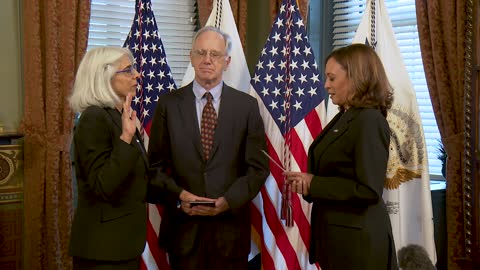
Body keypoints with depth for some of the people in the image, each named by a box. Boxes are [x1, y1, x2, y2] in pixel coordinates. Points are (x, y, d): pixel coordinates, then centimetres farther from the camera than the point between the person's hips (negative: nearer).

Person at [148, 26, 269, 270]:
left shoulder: (247, 106, 2)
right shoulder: (169, 104, 2)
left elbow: (258, 167, 1)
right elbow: (156, 165, 4)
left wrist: (229, 200, -12)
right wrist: (178, 195, -12)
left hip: (230, 225, 0)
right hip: (183, 225, 0)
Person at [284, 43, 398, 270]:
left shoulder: (369, 121, -18)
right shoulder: (343, 118, 10)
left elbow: (369, 191, -23)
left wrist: (314, 184, -18)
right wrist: (306, 183, -3)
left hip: (357, 240, -9)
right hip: (335, 235, 9)